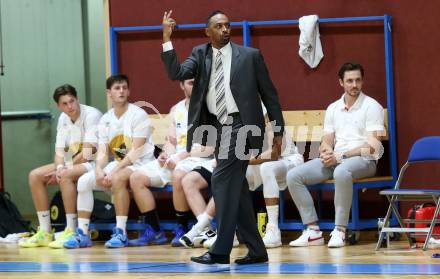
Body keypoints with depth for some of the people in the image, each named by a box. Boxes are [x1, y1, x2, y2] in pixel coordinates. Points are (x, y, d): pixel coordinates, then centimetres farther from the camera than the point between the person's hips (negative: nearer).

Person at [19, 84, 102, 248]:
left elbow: (87, 153, -21)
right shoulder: (63, 119, 7)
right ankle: (45, 232, -6)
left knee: (65, 176, -35)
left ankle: (71, 232, -31)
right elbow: (59, 151, 4)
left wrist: (65, 168, -17)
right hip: (73, 165, 8)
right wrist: (59, 167, -18)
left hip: (94, 164, -8)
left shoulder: (91, 115, -16)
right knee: (35, 176, -4)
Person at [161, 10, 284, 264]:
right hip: (218, 127, 5)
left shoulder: (250, 56, -1)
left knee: (222, 180, -16)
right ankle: (256, 251, 16)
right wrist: (167, 39, -16)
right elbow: (176, 73, -7)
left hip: (241, 126, -5)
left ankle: (221, 250, -14)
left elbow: (269, 93, 3)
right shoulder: (201, 54, 9)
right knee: (236, 189, 9)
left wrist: (278, 132, 2)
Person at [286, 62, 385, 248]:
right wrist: (326, 151, -11)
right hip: (335, 159, 6)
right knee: (293, 176, -13)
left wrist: (340, 156, -18)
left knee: (342, 172, -42)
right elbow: (327, 140, 16)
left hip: (363, 160, -6)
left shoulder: (372, 107, -2)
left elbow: (372, 146, -10)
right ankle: (313, 231, -15)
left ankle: (340, 231, -34)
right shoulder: (333, 109, 17)